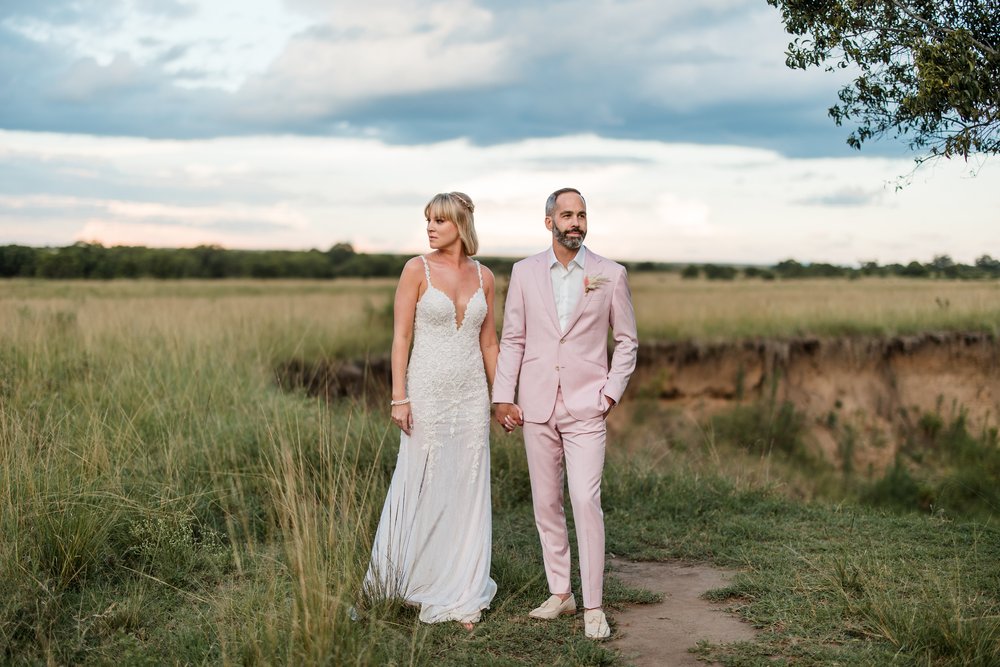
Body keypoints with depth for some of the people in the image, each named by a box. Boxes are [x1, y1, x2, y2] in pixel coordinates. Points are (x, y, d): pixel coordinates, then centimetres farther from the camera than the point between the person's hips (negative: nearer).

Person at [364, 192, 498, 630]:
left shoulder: (483, 277, 6)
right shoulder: (417, 270, -4)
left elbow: (488, 342, 13)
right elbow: (401, 336, -7)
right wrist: (399, 397, -13)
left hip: (471, 395, 4)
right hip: (428, 391, -3)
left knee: (467, 494, 6)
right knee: (423, 490, 1)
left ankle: (461, 597, 15)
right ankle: (412, 582, 20)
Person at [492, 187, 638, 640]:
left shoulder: (610, 275, 1)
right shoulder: (525, 273, 5)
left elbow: (626, 340, 6)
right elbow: (512, 339, 6)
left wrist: (612, 392, -3)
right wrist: (503, 397, 0)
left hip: (586, 407, -3)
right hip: (537, 406, 3)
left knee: (586, 501, -11)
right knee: (546, 503, 9)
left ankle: (593, 606, -3)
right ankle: (560, 593, 22)